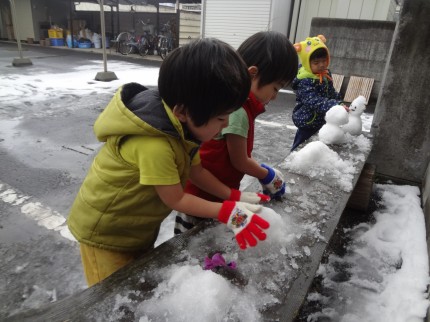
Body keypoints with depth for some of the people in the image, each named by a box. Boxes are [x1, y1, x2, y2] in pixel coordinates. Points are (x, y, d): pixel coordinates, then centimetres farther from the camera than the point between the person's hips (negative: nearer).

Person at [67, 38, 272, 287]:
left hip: (140, 225, 8)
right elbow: (176, 200, -28)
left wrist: (234, 196, -5)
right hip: (105, 231, -8)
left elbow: (195, 168, 0)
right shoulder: (155, 146, -40)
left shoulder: (181, 124, -13)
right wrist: (227, 212, -22)